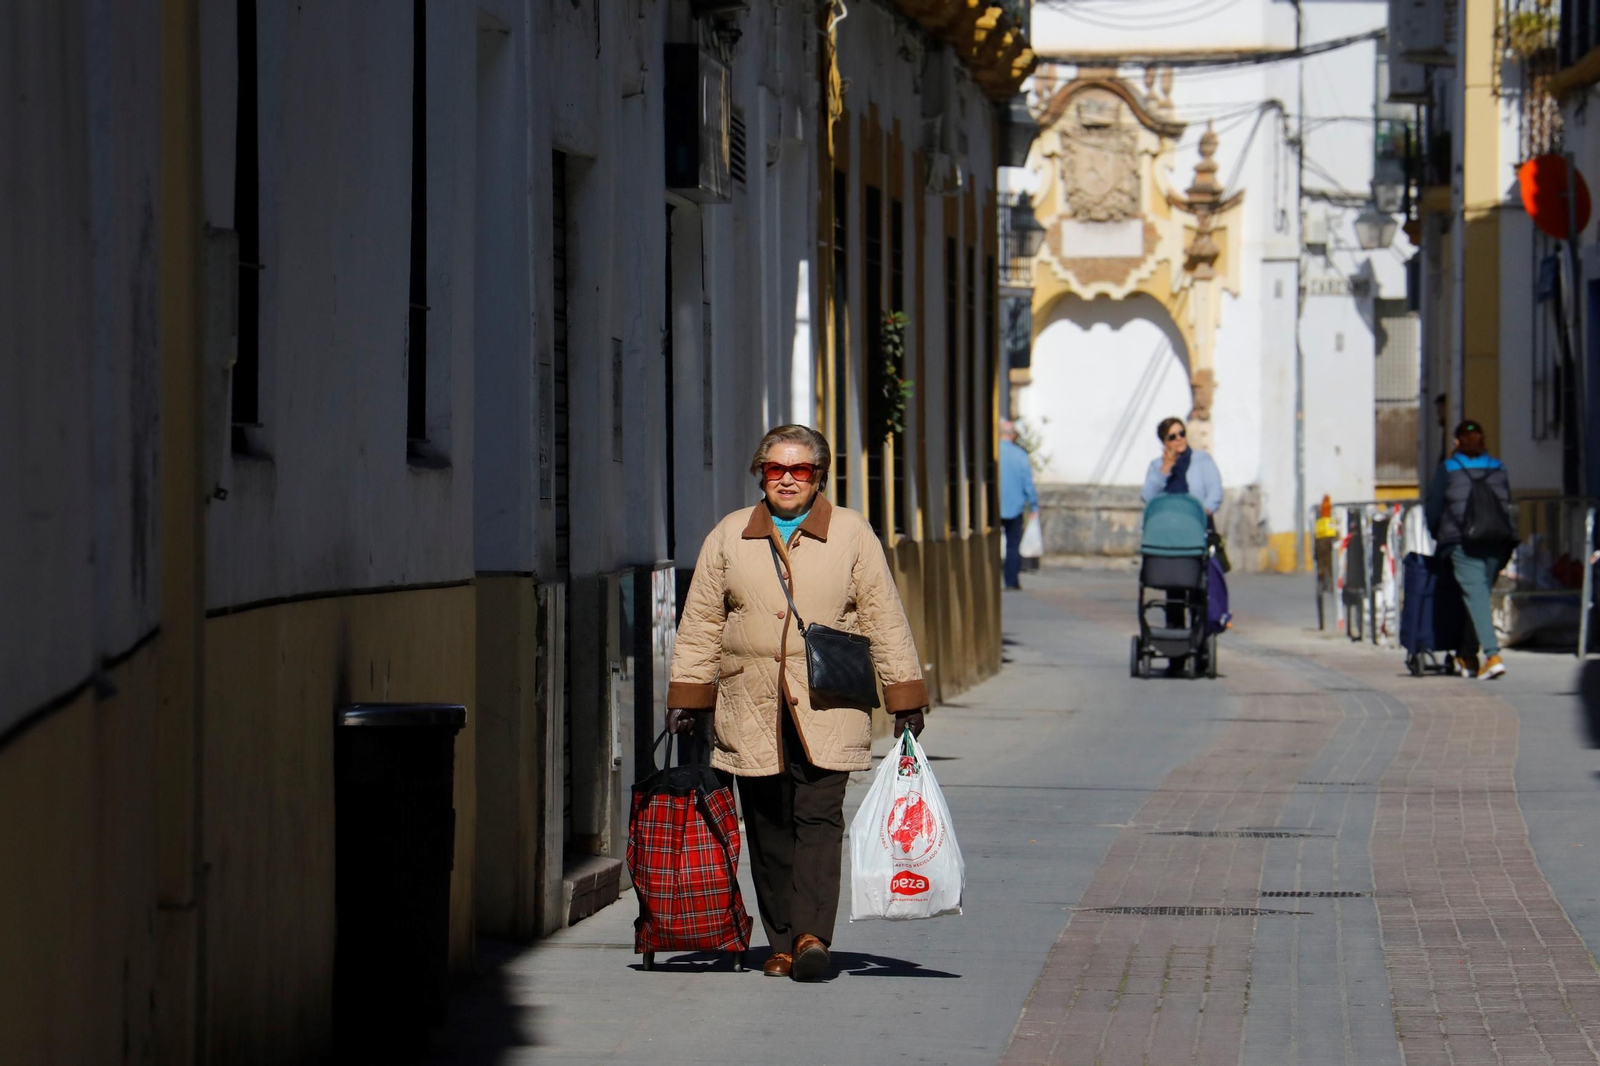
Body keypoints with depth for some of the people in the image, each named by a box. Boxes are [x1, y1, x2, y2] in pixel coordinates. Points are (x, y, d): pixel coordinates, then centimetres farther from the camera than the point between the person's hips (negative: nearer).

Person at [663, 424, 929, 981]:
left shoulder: (852, 534, 6)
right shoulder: (729, 536, 11)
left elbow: (884, 620, 7)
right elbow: (701, 623, 13)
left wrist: (905, 700, 5)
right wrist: (686, 697, 9)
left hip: (827, 709, -2)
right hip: (752, 709, 2)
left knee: (819, 818, -13)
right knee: (768, 829, 3)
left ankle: (811, 936, -20)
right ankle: (782, 943, 9)